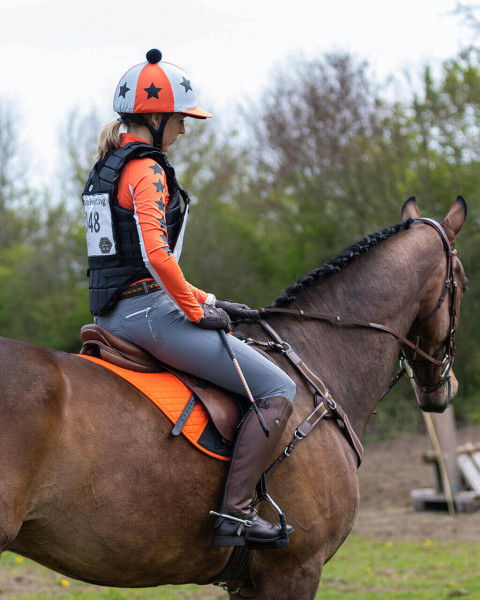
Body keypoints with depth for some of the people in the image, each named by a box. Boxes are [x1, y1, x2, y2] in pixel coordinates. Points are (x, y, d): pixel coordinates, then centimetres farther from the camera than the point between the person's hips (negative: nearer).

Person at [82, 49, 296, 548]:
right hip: (148, 309, -11)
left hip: (112, 313, 11)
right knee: (277, 390, -8)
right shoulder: (147, 170, -12)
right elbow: (155, 252, -26)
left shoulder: (106, 169, 19)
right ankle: (235, 513, -16)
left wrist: (204, 299, 19)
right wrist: (196, 311, -14)